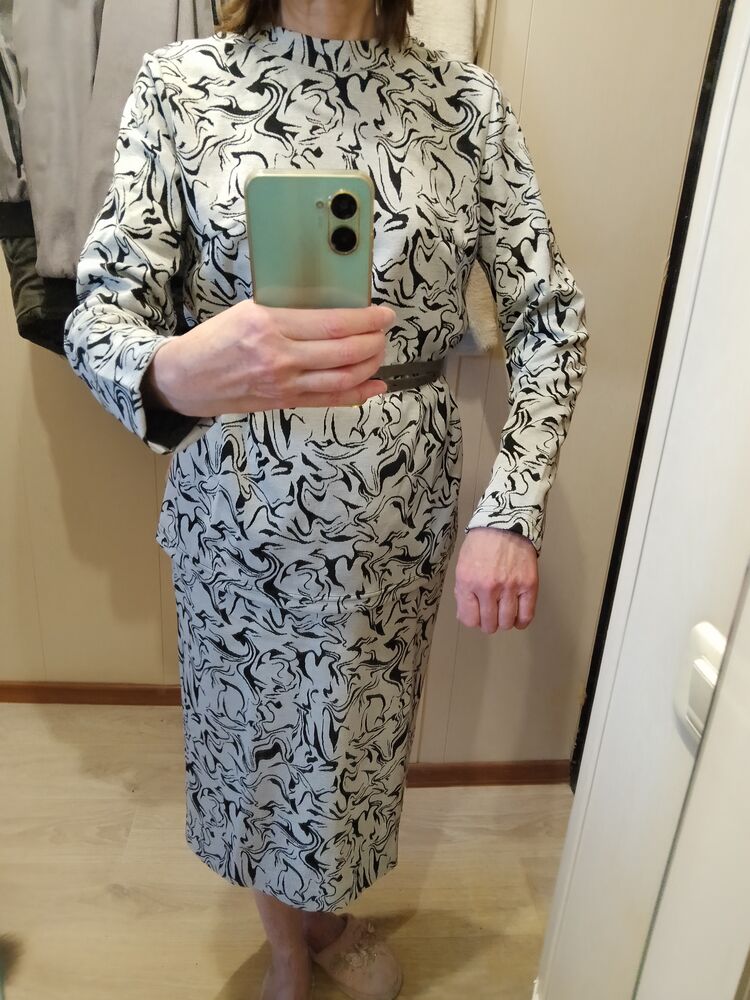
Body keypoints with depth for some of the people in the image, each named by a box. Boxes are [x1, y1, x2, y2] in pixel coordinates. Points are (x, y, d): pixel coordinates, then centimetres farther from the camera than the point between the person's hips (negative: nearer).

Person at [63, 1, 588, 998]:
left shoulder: (466, 97, -1)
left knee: (363, 730, 21)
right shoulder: (181, 83, -5)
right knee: (256, 733, 18)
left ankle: (332, 914, 57)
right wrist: (178, 374, -36)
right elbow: (98, 311, -12)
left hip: (403, 504, 2)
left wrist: (512, 511, -14)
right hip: (240, 504, -1)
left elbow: (550, 315, -2)